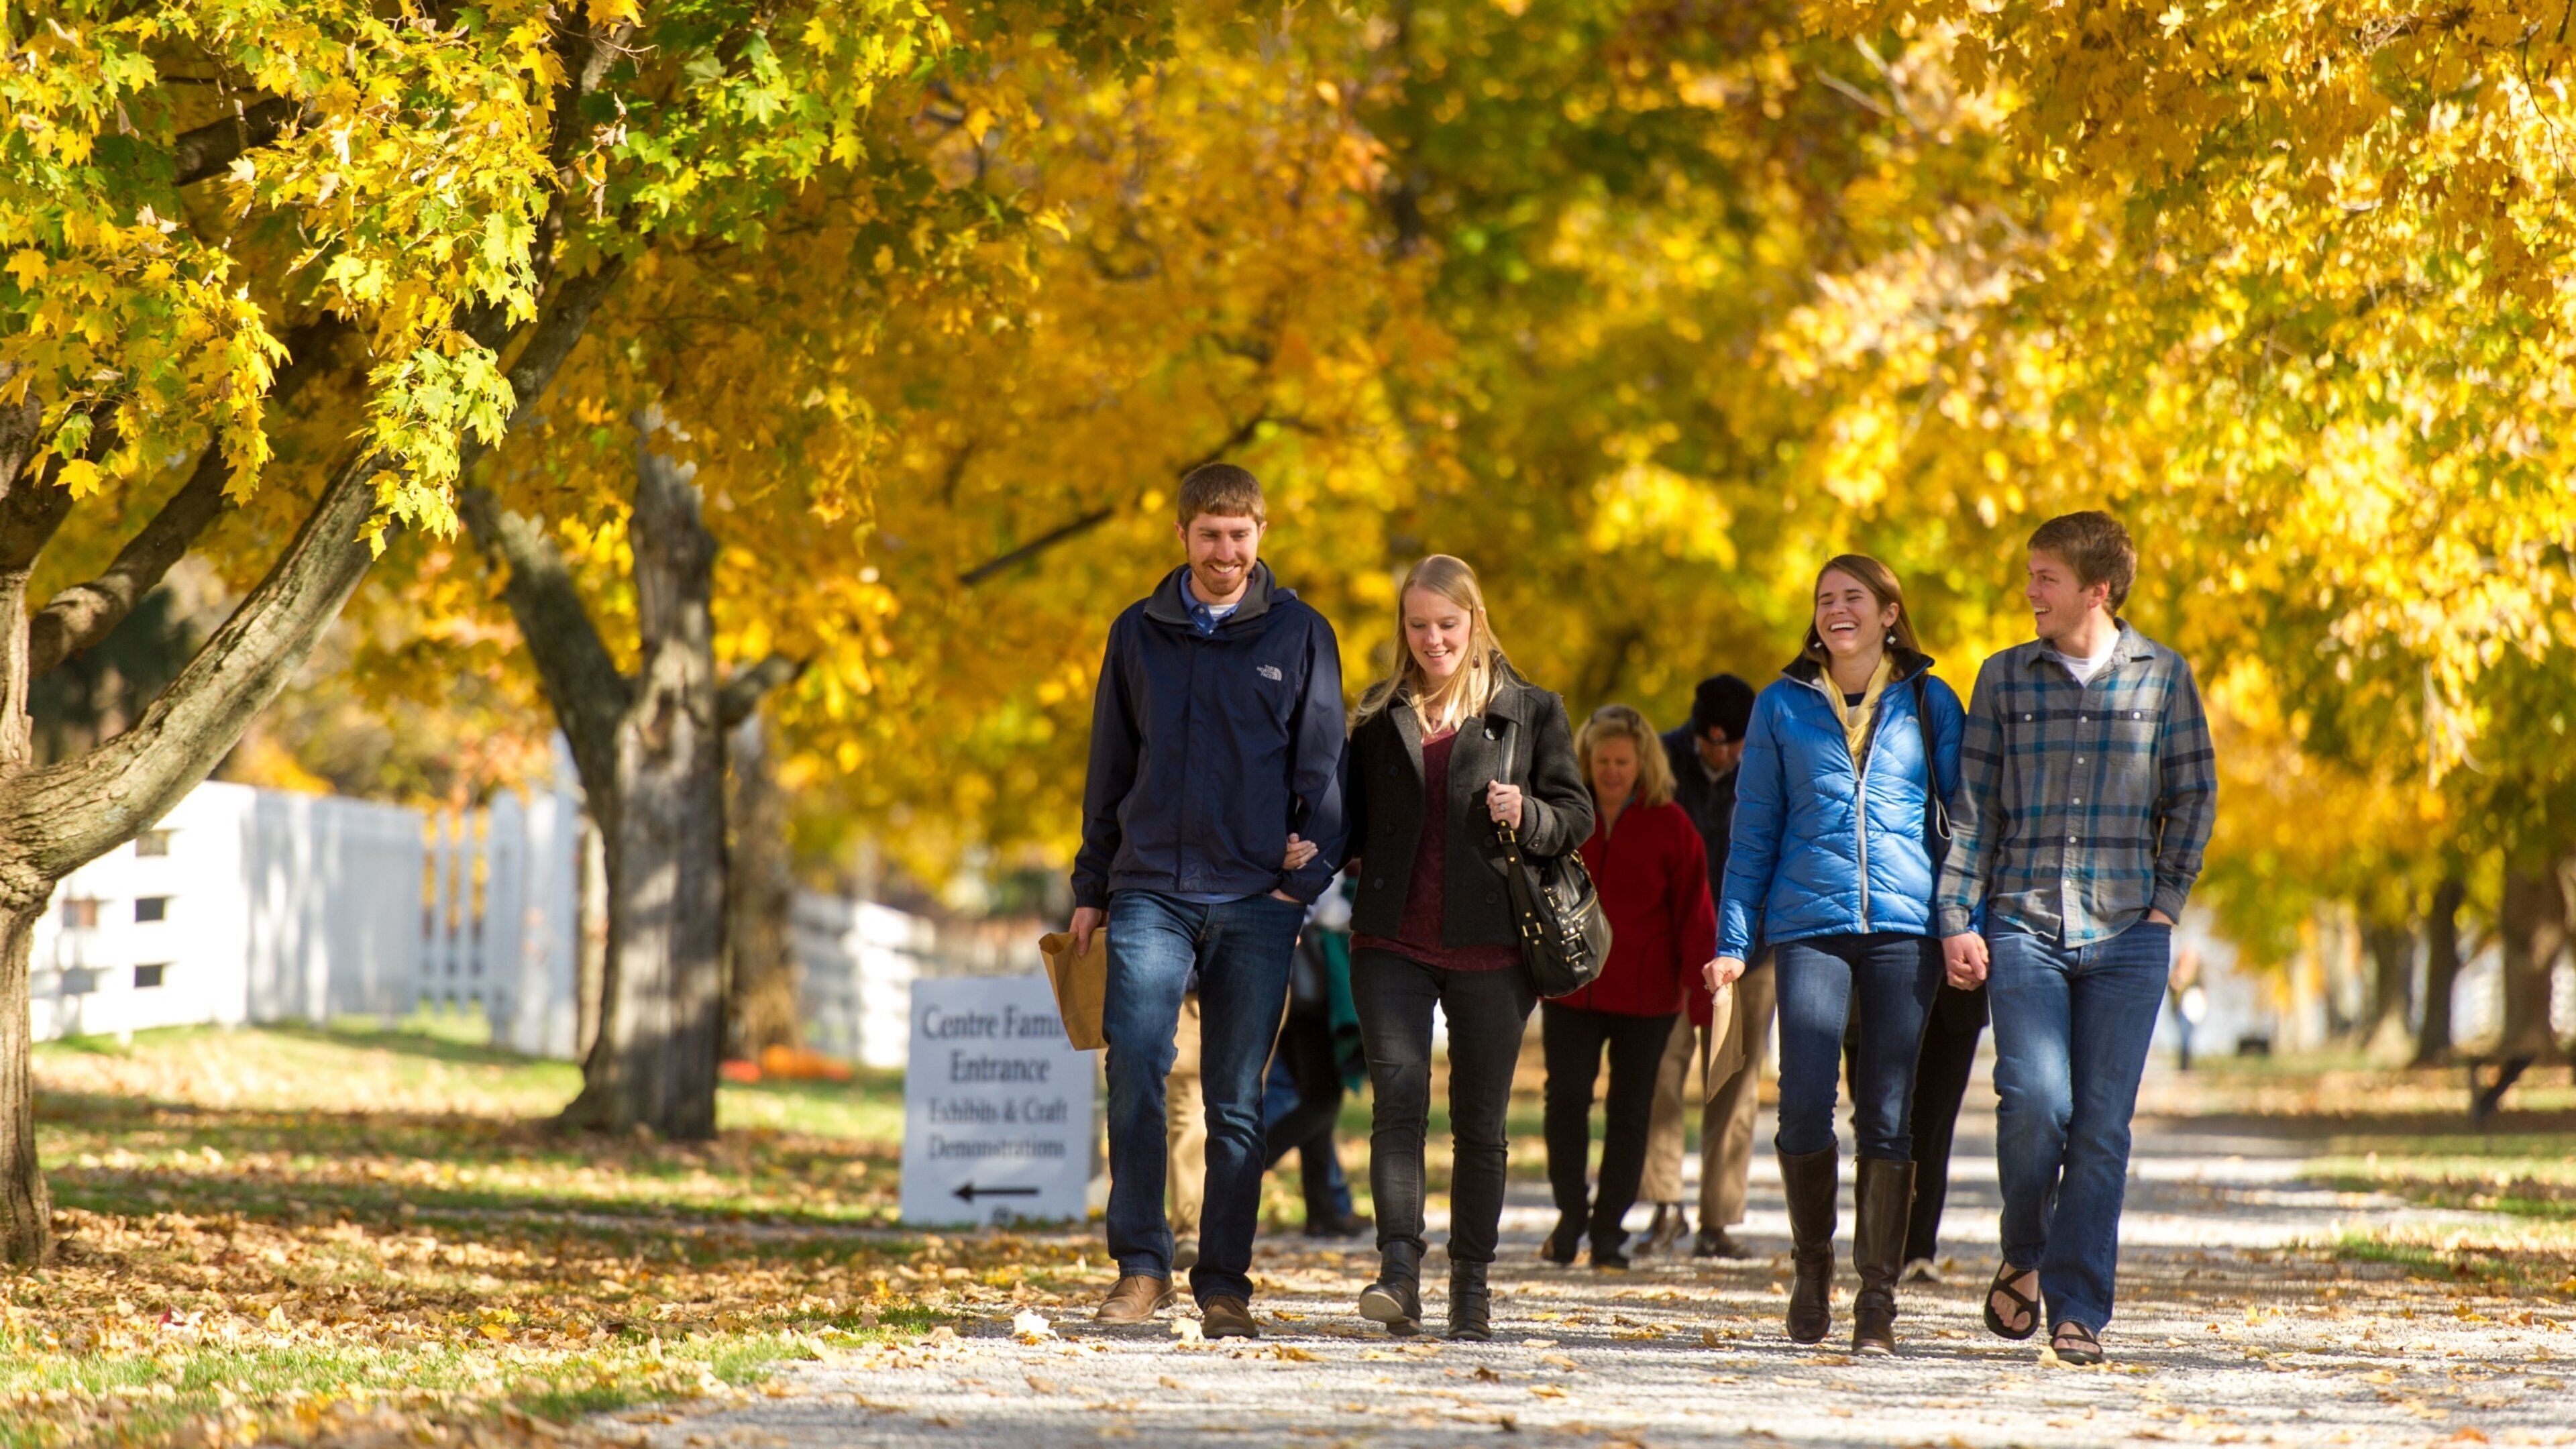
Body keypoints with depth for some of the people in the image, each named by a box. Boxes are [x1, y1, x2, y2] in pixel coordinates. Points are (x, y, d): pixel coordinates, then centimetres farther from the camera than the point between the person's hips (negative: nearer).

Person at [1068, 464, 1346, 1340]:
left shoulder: (1300, 635, 6)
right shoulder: (1140, 634, 11)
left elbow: (1321, 766, 6)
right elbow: (1109, 769, 16)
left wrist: (1309, 868, -7)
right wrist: (1090, 889, 13)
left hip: (1258, 898, -1)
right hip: (1152, 889, 1)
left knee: (1237, 1099, 2)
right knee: (1135, 1072, -14)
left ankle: (1224, 1285, 7)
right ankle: (1141, 1265, -8)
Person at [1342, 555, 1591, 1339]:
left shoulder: (1530, 711, 6)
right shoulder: (1380, 713, 13)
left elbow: (1577, 816, 6)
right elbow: (1352, 817, 21)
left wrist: (1526, 817, -14)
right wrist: (1346, 855, 0)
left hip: (1490, 943, -1)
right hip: (1392, 941, 1)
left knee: (1480, 1119, 4)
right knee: (1397, 1096, -14)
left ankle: (1471, 1284, 13)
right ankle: (1399, 1272, -19)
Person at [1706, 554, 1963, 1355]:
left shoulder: (1928, 704, 10)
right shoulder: (1783, 705, 11)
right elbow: (1753, 832, 12)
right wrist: (1734, 940, 5)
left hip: (1905, 927, 0)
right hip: (1809, 924, 0)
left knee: (1887, 1116, -2)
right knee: (1804, 1108, -11)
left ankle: (1877, 1296, 5)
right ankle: (1813, 1260, 14)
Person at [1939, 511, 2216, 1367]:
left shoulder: (2163, 677, 5)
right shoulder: (2005, 679, 7)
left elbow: (2194, 795, 11)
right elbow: (1974, 808, 7)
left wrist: (2167, 902, 3)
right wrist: (1958, 923, 1)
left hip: (2127, 934, 0)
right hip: (2024, 925, 0)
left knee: (2102, 1125, -2)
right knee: (2034, 1098, -16)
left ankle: (2078, 1310, 6)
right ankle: (2023, 1257, 10)